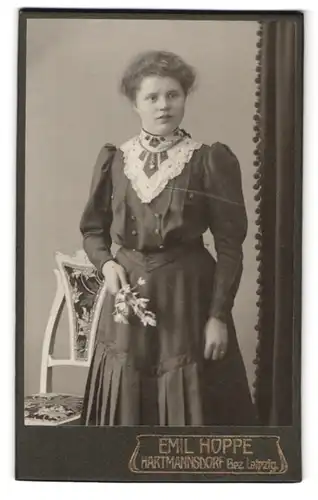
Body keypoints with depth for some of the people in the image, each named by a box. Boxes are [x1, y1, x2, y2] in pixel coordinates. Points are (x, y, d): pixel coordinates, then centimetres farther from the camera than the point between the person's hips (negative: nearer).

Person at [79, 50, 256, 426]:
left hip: (190, 298, -3)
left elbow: (230, 246, -6)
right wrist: (107, 263, -7)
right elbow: (92, 231, 13)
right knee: (126, 405, 11)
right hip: (127, 295, 3)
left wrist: (219, 315, -10)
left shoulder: (210, 161, -5)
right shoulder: (113, 160, 5)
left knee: (190, 406, 6)